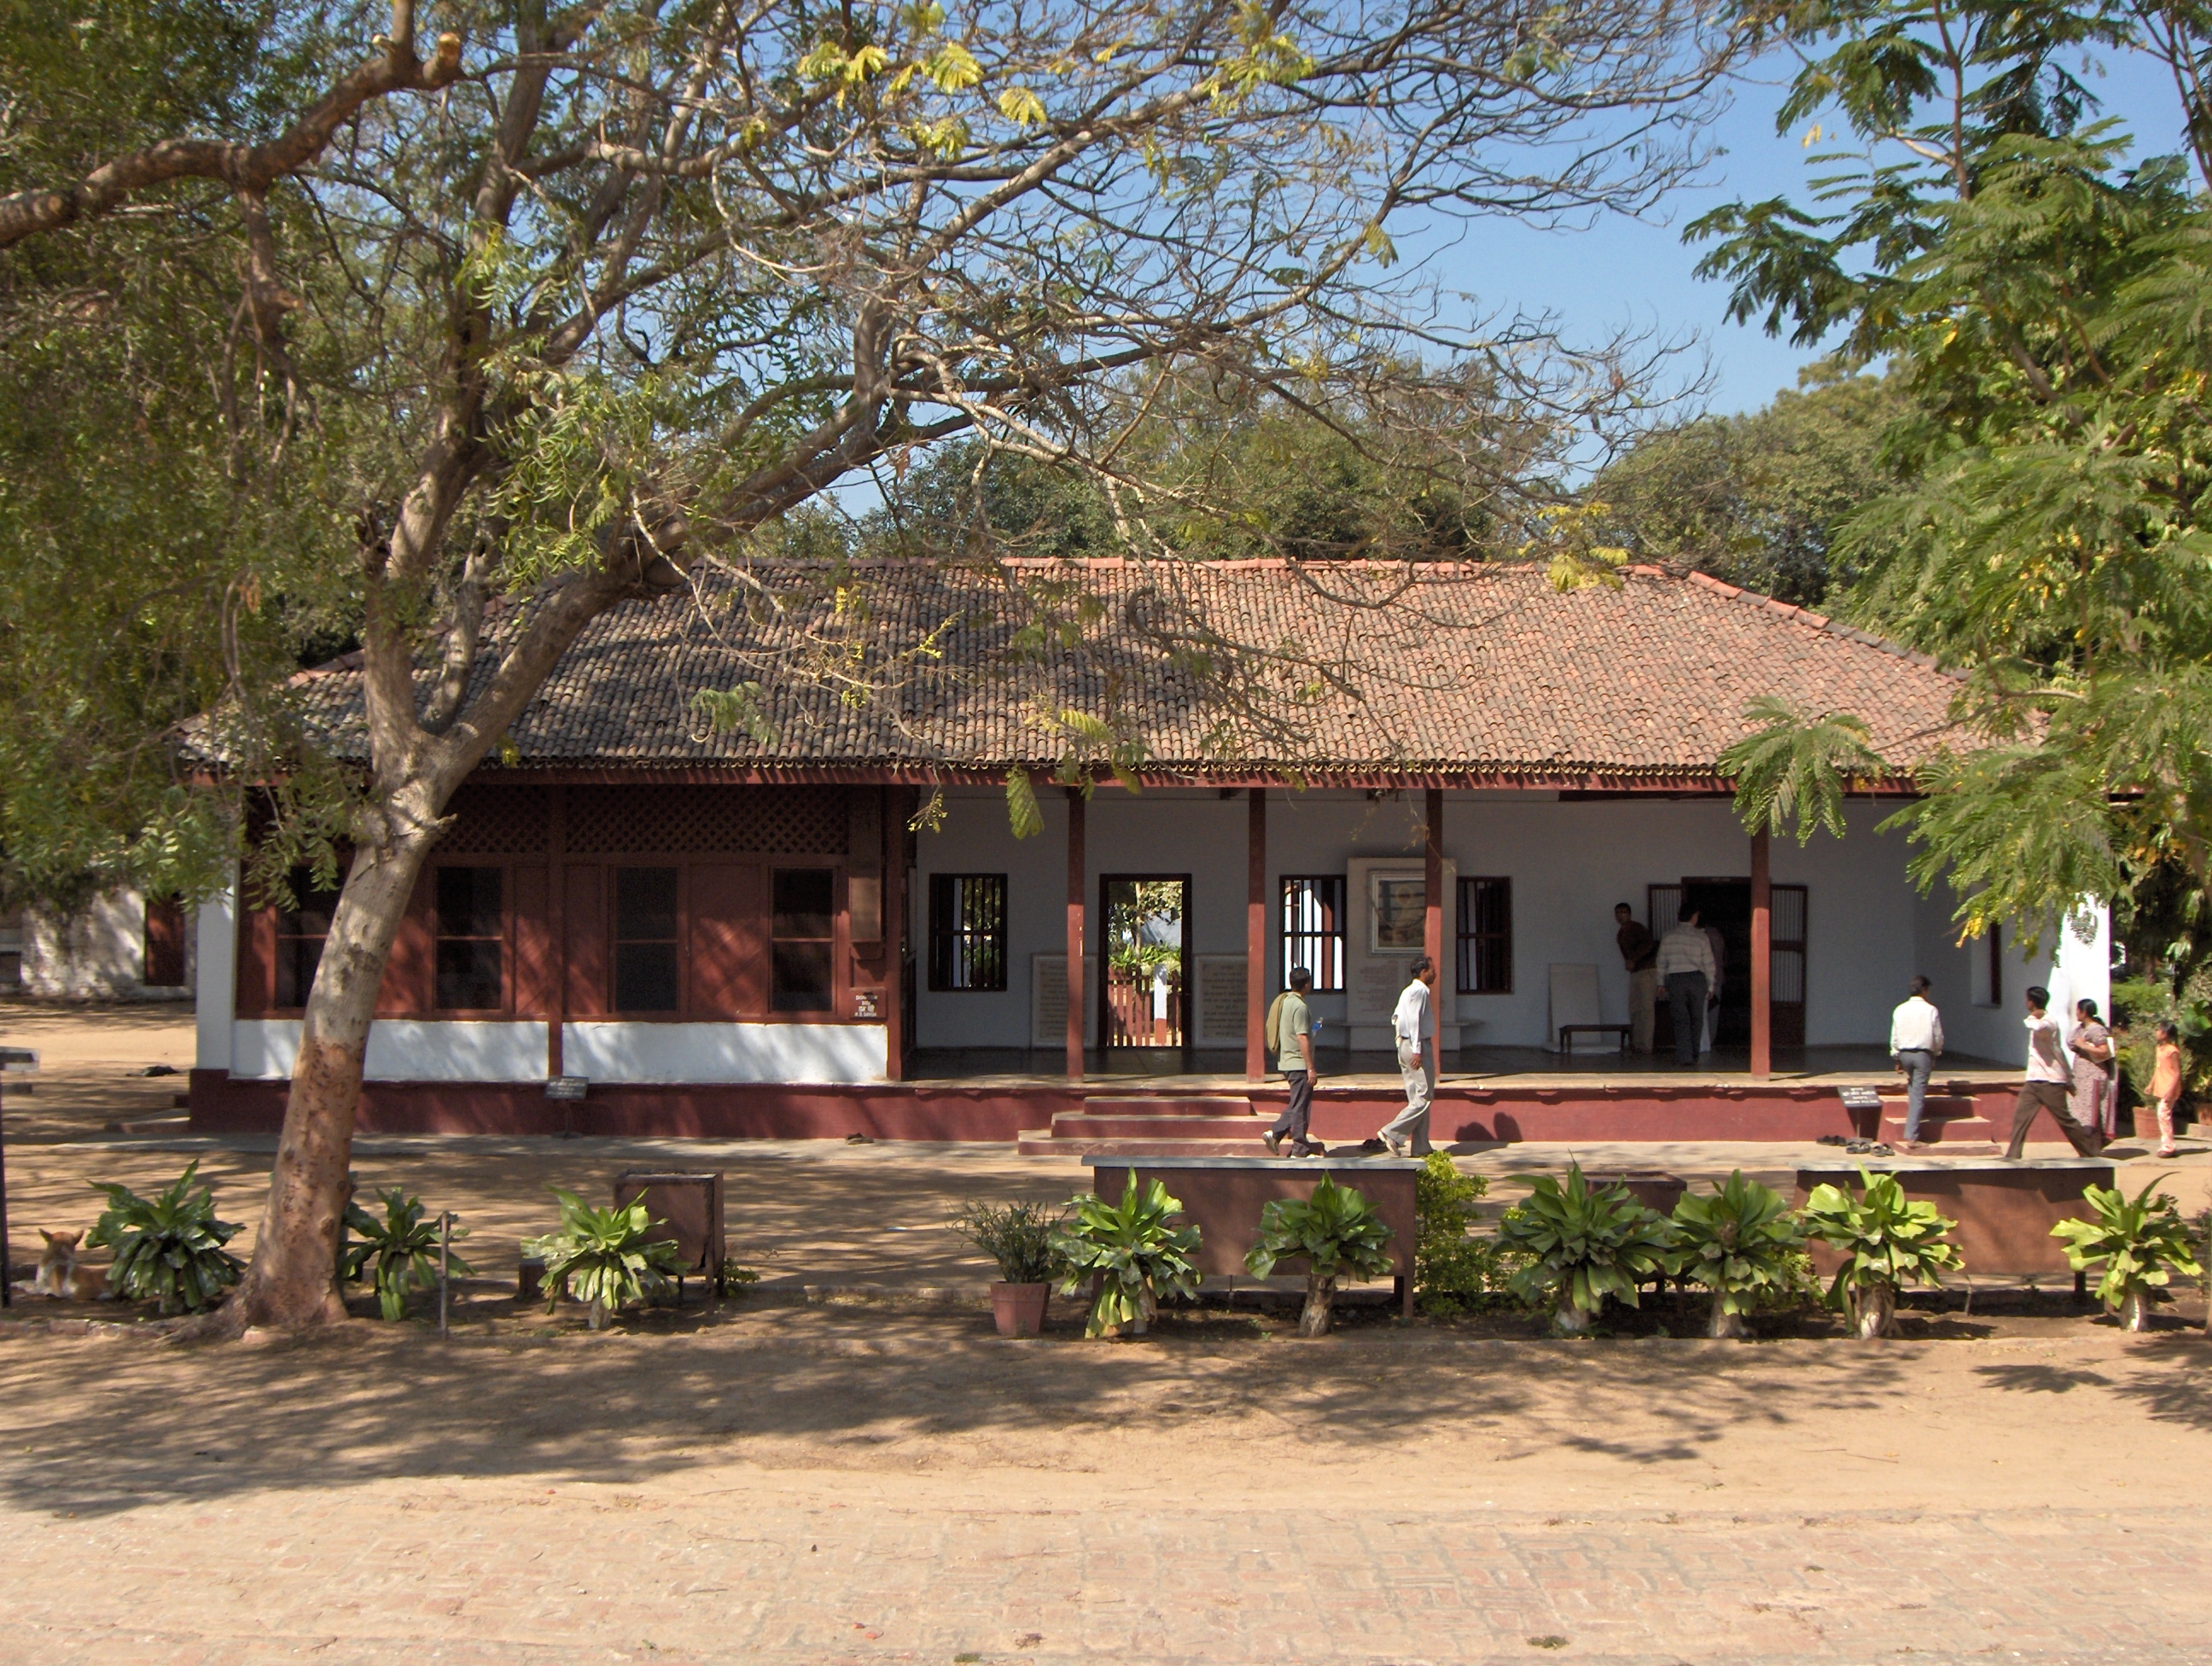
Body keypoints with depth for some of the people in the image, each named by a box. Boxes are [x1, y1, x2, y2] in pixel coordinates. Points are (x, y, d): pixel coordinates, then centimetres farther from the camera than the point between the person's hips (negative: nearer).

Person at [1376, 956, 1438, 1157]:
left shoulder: (1408, 991, 18)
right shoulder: (1420, 991, -11)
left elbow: (1395, 1017, 21)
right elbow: (1414, 1020, -20)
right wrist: (1417, 1050, -24)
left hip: (1404, 1046, 10)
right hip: (1417, 1045, -10)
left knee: (1417, 1098, 9)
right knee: (1424, 1097, -8)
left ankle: (1419, 1148, 8)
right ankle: (1392, 1133, -14)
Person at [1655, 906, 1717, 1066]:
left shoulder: (1668, 937, 2)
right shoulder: (1701, 937, -1)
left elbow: (1661, 962, 6)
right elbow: (1709, 963, 0)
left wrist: (1661, 982, 15)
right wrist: (1711, 985, 9)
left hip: (1676, 979, 0)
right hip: (1697, 979, 0)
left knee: (1681, 1019, -1)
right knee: (1696, 1018, 13)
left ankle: (1684, 1057, -10)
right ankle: (1693, 1054, 18)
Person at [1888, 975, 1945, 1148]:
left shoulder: (1900, 1010, 1)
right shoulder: (1931, 1010, -7)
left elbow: (1894, 1036, 4)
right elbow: (1938, 1037, -2)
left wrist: (1897, 1058, 13)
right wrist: (1936, 1054, 15)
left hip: (1904, 1053, 3)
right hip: (1923, 1054, -3)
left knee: (1912, 1086, 32)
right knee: (1918, 1095, -2)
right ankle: (1911, 1137, -5)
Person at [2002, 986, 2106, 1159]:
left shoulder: (2049, 1022, -14)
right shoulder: (2039, 1021, 17)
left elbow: (2037, 1028, -42)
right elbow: (2059, 1052, 22)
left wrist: (2032, 1018, -17)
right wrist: (2069, 1078, 24)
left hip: (2051, 1082, -9)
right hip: (2033, 1081, 9)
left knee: (2065, 1120, -1)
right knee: (2020, 1117, -1)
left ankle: (2091, 1153, 12)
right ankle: (2012, 1157, -3)